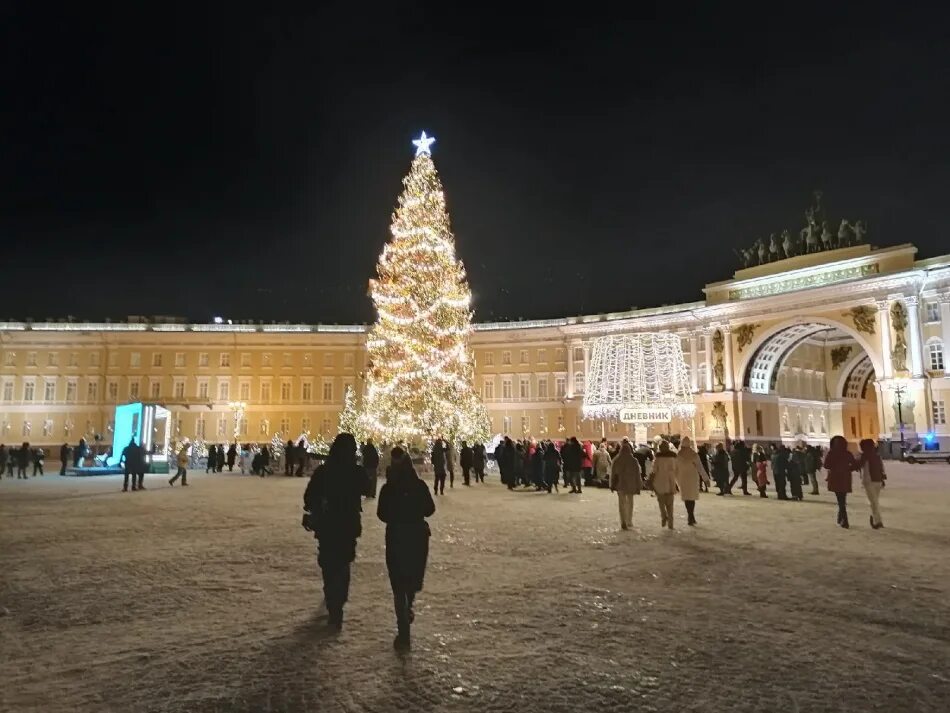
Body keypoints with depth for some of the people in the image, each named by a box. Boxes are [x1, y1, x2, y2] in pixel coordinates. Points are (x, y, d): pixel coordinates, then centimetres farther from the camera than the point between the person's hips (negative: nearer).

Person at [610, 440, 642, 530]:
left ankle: (623, 523, -4)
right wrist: (638, 487, 3)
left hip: (620, 485, 0)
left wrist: (612, 485, 9)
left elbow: (613, 474, 0)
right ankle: (629, 521, 23)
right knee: (630, 503, 18)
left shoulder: (616, 461, -5)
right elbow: (637, 474, -4)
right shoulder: (634, 461, -8)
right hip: (631, 485, 0)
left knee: (622, 504, 6)